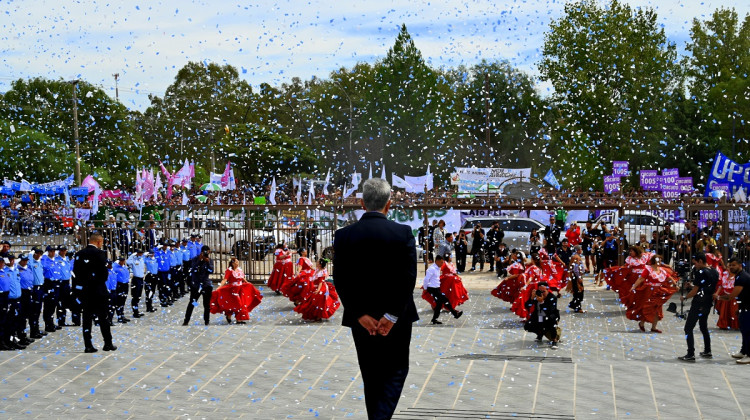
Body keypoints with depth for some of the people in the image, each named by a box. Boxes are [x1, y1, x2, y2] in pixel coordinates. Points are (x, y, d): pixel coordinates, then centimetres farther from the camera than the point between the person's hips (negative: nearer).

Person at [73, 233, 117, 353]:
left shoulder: (79, 254, 6)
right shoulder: (99, 253, -11)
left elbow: (75, 272, 7)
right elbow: (104, 271, -15)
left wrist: (76, 290, 10)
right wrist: (101, 281, 6)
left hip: (83, 291, 5)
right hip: (97, 290, -5)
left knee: (86, 317, 7)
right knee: (103, 317, 5)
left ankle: (88, 345, 5)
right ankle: (108, 344, 10)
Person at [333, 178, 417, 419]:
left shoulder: (344, 235, -5)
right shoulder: (403, 233, -9)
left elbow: (340, 280, -8)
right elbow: (409, 277, -13)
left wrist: (360, 315, -8)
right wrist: (392, 315, -11)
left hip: (362, 319, 2)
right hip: (396, 319, -2)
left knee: (372, 376, 15)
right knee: (396, 372, 10)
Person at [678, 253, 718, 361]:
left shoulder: (700, 273, -17)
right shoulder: (714, 272, 8)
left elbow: (694, 291, -16)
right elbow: (715, 288, 18)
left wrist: (684, 298, -2)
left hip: (698, 304, -9)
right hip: (708, 303, 9)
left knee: (688, 328, -5)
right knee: (703, 327, 25)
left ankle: (690, 355, -12)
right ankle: (707, 352, 30)